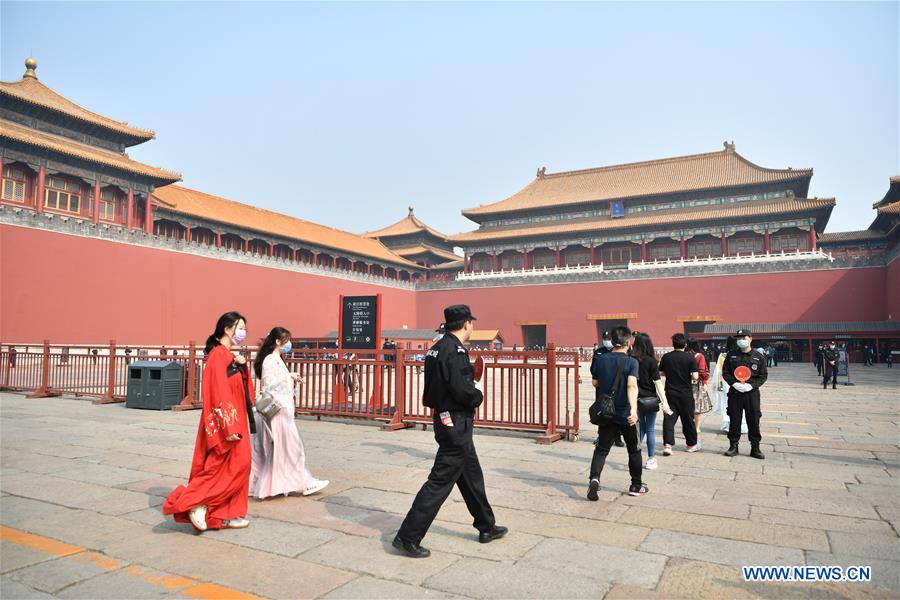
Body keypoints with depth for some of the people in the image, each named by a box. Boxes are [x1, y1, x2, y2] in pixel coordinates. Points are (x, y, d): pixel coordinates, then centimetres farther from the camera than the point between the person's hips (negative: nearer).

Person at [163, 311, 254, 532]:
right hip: (226, 421, -10)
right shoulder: (218, 354, -15)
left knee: (235, 466, 11)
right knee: (235, 465, -7)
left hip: (234, 420, 10)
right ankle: (198, 504, -1)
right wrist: (229, 427, -25)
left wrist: (242, 367, 2)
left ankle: (225, 515, 17)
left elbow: (241, 389, 20)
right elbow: (219, 393, -22)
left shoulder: (227, 355, 13)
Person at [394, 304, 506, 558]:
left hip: (445, 420, 10)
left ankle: (487, 527, 36)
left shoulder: (436, 348, 9)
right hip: (456, 424, -10)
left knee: (472, 474, 21)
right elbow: (462, 390, -26)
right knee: (441, 481, -3)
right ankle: (408, 537, 3)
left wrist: (472, 390, 8)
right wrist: (479, 395, -5)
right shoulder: (455, 351, -19)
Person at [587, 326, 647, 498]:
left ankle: (594, 478, -16)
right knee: (634, 450, 17)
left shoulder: (601, 360, 0)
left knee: (601, 449, 7)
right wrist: (634, 409, -37)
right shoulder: (632, 362, -12)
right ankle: (636, 486, 27)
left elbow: (595, 383, 9)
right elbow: (632, 385, -26)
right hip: (626, 414, -2)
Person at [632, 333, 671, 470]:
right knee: (650, 430, 8)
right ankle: (651, 460, 14)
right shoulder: (651, 362, -10)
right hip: (650, 400, -3)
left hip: (636, 400, 3)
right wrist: (665, 402, -13)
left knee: (640, 429, 15)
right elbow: (658, 383, -14)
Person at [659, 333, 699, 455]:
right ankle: (691, 444, 26)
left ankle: (667, 444, -11)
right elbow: (695, 377, -14)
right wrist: (688, 376, 6)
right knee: (688, 419, 12)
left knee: (669, 419, 1)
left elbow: (661, 373, 6)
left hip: (670, 393, 1)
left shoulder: (666, 357, -2)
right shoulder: (690, 358, -9)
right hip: (686, 393, -1)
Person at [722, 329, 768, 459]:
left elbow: (763, 375, 4)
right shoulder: (731, 355, 5)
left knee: (754, 420, 2)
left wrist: (752, 385, -12)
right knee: (734, 420, 6)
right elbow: (725, 373, 7)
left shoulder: (759, 357, 2)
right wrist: (734, 383, -11)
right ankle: (733, 446, 16)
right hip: (735, 392, 1)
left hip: (752, 392, -1)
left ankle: (755, 448, 14)